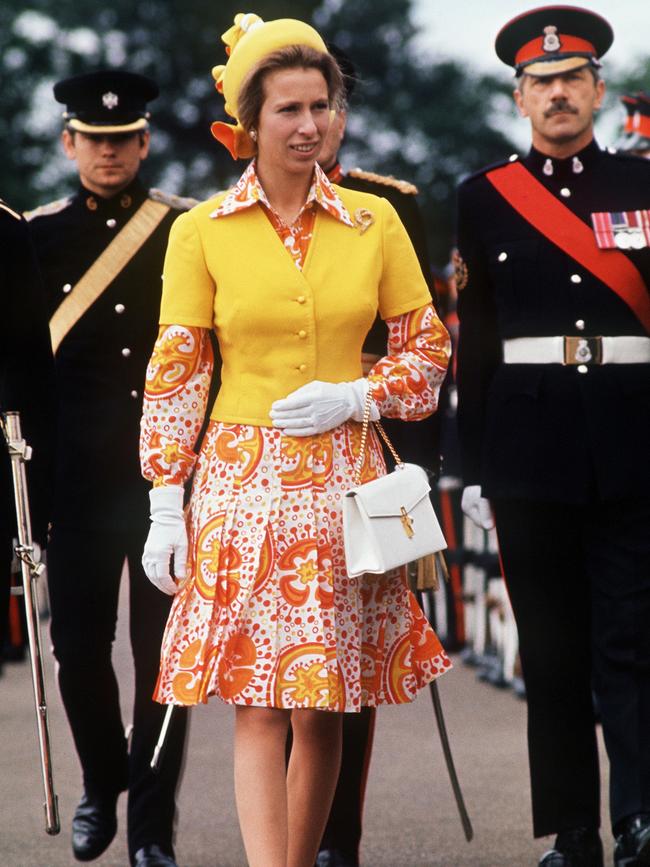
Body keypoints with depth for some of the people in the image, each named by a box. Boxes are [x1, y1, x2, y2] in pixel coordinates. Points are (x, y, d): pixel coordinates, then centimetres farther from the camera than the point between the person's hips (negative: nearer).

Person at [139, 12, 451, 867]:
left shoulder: (374, 221, 6)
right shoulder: (201, 231, 1)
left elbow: (428, 346, 12)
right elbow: (174, 373, 2)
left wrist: (357, 395, -6)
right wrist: (165, 506, -2)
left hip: (344, 481, 2)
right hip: (243, 482, -2)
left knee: (323, 706, 5)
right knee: (259, 705, -9)